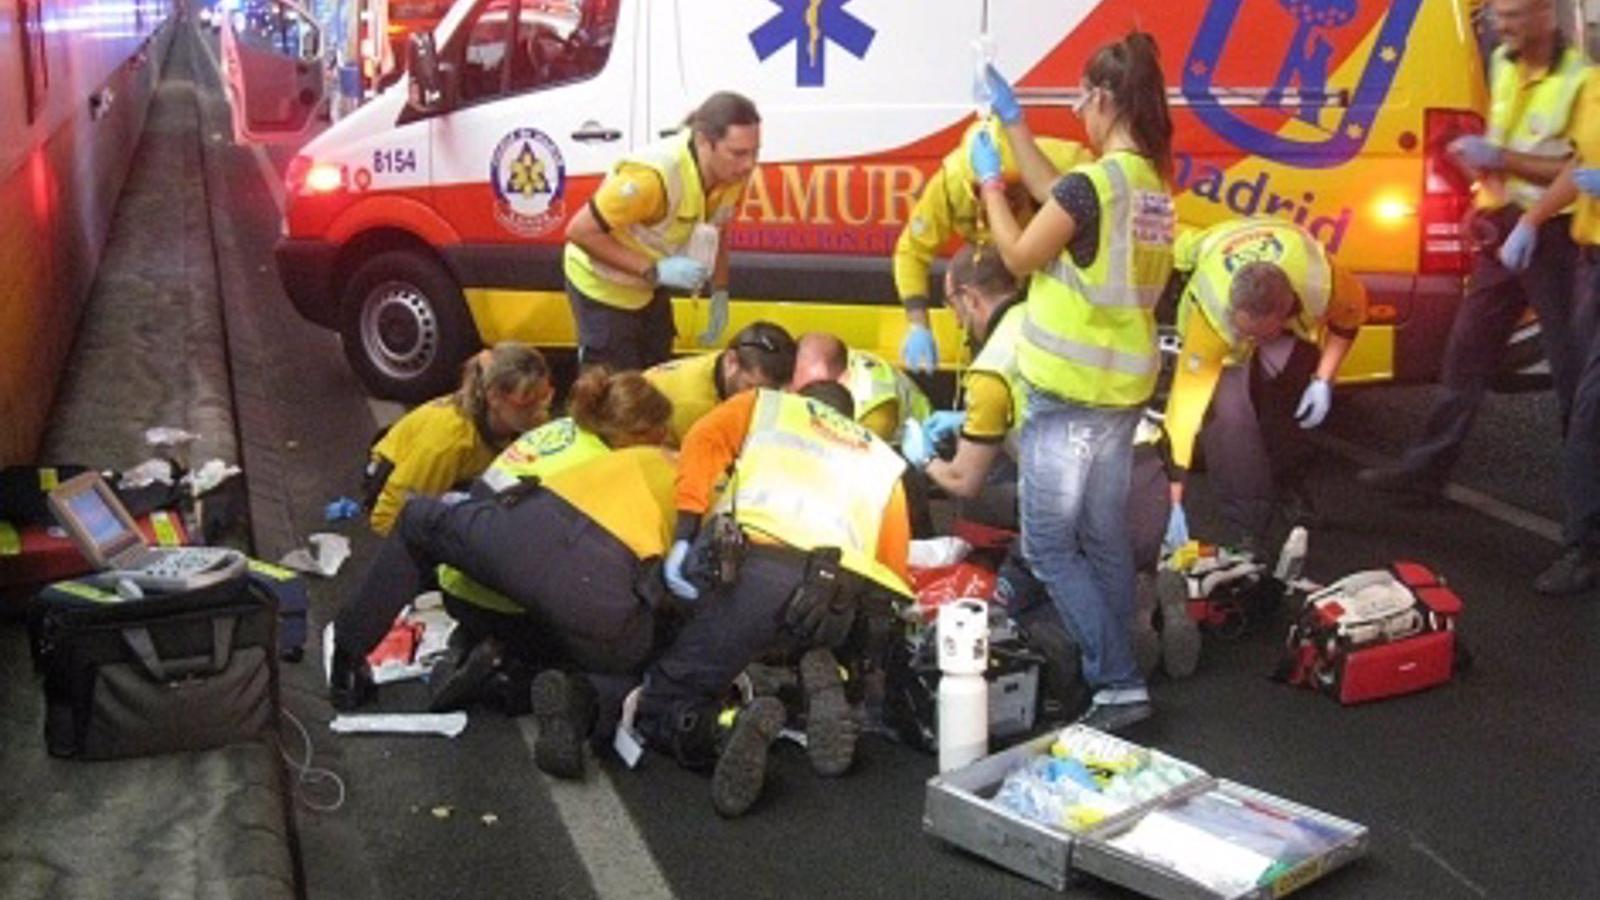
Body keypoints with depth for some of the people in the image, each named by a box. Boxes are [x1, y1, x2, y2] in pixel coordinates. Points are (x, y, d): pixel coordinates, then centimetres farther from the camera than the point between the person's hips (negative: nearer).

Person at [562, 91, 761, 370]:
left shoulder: (733, 173, -16)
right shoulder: (653, 175, -37)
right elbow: (580, 231, -31)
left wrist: (720, 292, -1)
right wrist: (655, 271, -33)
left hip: (650, 287, 7)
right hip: (603, 284, -7)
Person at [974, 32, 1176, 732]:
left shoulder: (1093, 183, -20)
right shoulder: (1153, 180, 6)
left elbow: (1019, 256, -7)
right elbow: (1055, 197, 18)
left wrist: (989, 181, 6)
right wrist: (1013, 122, 22)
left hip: (1070, 391, -8)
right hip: (1123, 384, 8)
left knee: (1048, 545, 1)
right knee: (1106, 537, 15)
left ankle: (1118, 684, -1)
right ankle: (1116, 672, 23)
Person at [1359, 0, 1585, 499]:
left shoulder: (1579, 78, -16)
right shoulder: (1502, 63, 9)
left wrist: (1502, 159, -22)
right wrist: (1482, 157, 2)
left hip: (1554, 234, -7)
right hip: (1505, 226, 8)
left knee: (1572, 364, 1)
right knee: (1467, 350, 10)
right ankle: (1426, 466, 16)